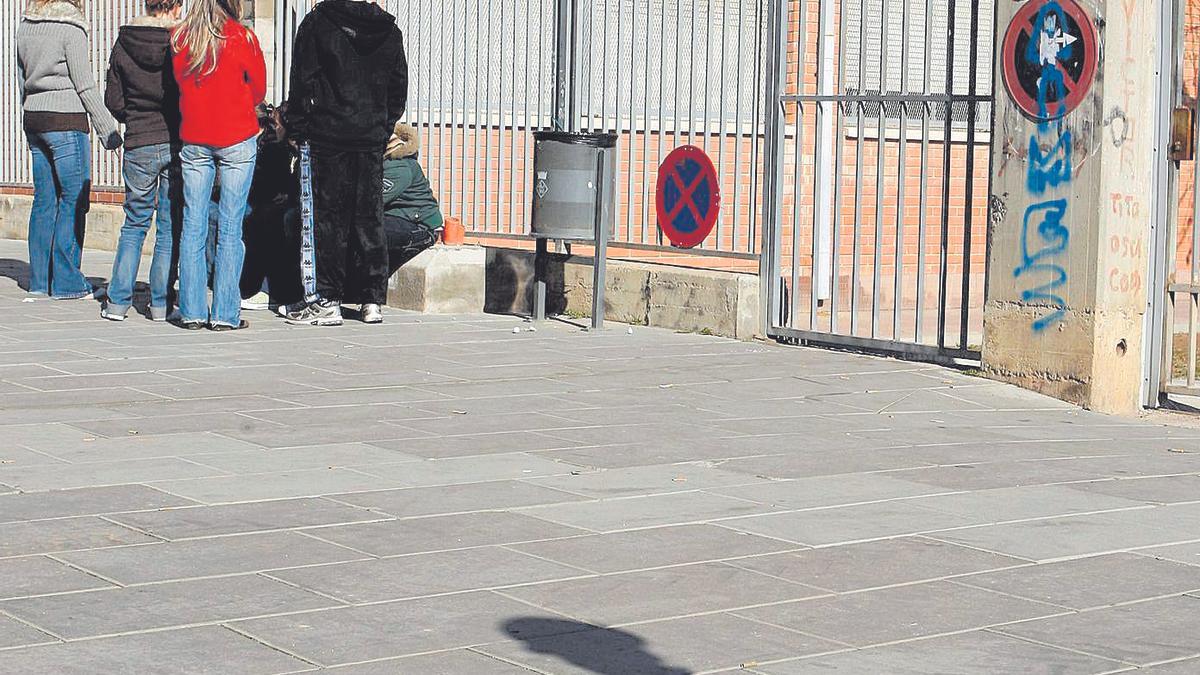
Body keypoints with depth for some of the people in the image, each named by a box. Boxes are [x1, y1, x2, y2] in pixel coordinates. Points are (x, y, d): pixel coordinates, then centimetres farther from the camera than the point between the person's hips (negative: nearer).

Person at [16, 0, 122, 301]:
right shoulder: (70, 27, -11)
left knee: (44, 200, 11)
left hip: (33, 118, 8)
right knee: (74, 200, -2)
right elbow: (85, 86, -11)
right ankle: (67, 282, -2)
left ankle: (40, 279, 13)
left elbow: (23, 80, 16)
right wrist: (108, 129, -6)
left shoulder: (26, 26, 10)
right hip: (66, 121, -8)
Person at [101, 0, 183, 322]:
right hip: (177, 143, -2)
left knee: (135, 223, 13)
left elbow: (113, 101, 2)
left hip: (139, 146, 2)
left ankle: (118, 301, 9)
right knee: (170, 227, 7)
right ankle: (161, 303, 7)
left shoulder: (124, 43, -1)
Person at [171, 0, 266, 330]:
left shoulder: (179, 38, 1)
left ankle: (192, 311, 6)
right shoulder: (242, 38, -7)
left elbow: (177, 84, 11)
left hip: (193, 139, 3)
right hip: (237, 139, -3)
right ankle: (225, 313, -1)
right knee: (230, 227, -1)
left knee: (193, 225, 6)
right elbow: (259, 90, 4)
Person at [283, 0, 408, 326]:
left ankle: (326, 301, 0)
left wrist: (298, 127, 2)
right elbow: (399, 88, 11)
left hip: (326, 136, -4)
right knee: (369, 217, 8)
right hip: (372, 140, 4)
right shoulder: (389, 29, 7)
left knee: (326, 217, 1)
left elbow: (303, 80, -8)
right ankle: (372, 301, 10)